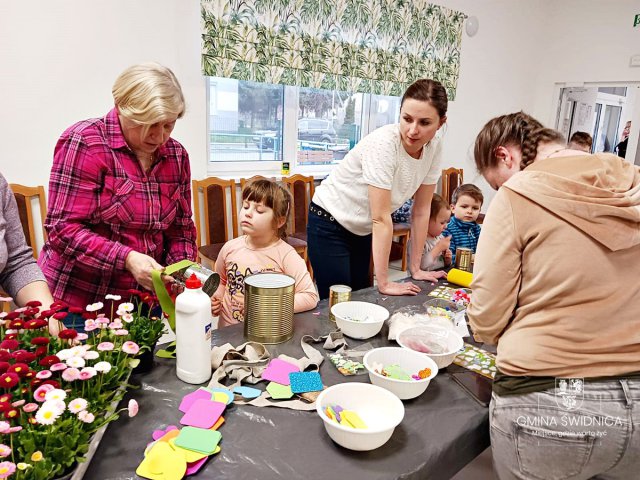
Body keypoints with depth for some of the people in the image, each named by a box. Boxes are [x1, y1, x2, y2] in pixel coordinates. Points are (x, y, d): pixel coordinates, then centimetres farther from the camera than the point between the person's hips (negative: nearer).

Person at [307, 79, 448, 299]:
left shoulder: (434, 146, -10)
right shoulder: (383, 143, -29)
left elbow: (421, 210, -3)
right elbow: (381, 218, -28)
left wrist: (415, 268, 0)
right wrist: (383, 283, -24)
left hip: (363, 230, 7)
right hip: (329, 225, -6)